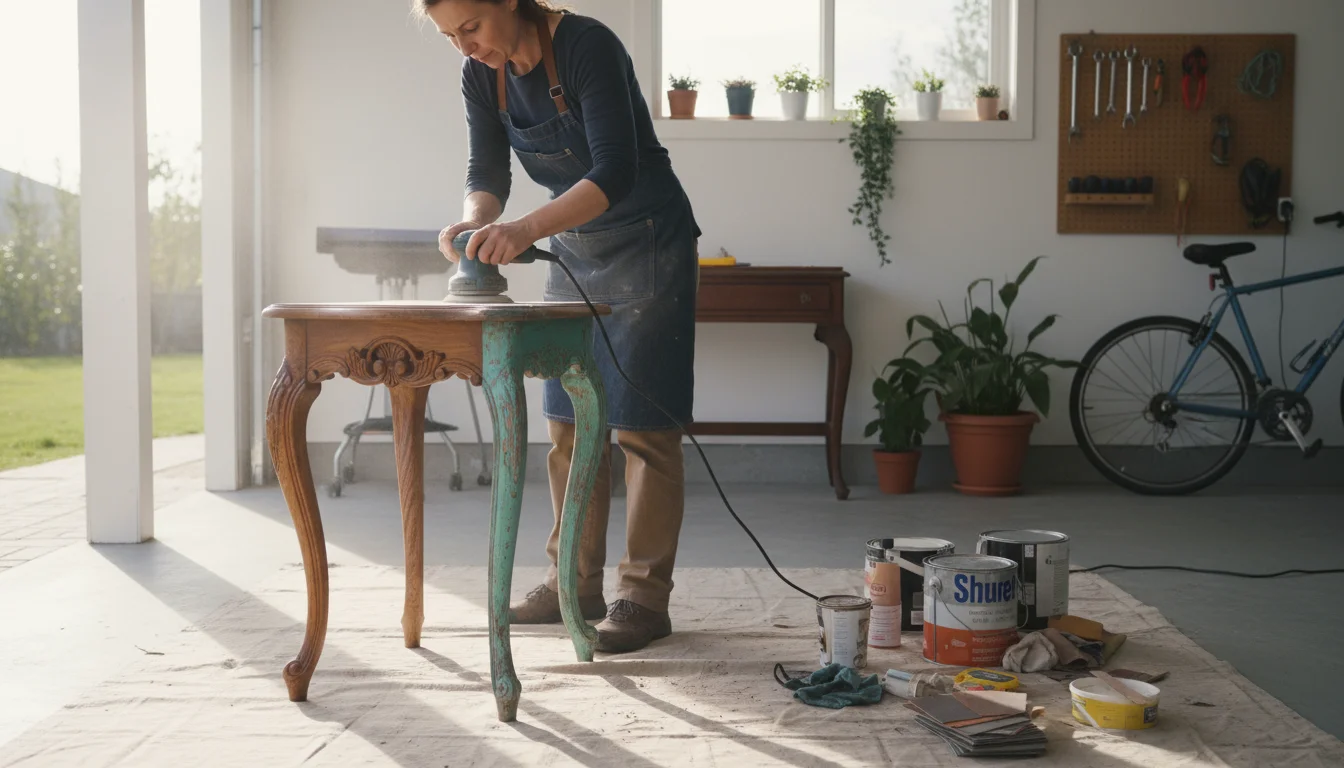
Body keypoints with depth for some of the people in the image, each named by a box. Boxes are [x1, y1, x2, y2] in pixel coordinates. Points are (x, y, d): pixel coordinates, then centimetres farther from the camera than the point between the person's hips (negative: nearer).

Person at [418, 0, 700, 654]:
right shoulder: (481, 74, -2)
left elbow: (616, 172, -32)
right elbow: (487, 172, -2)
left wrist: (525, 229, -44)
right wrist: (474, 220, -26)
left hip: (647, 242, -7)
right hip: (573, 248, 7)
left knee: (643, 425, -7)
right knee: (570, 422, 8)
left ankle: (644, 595, 0)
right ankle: (576, 581, 18)